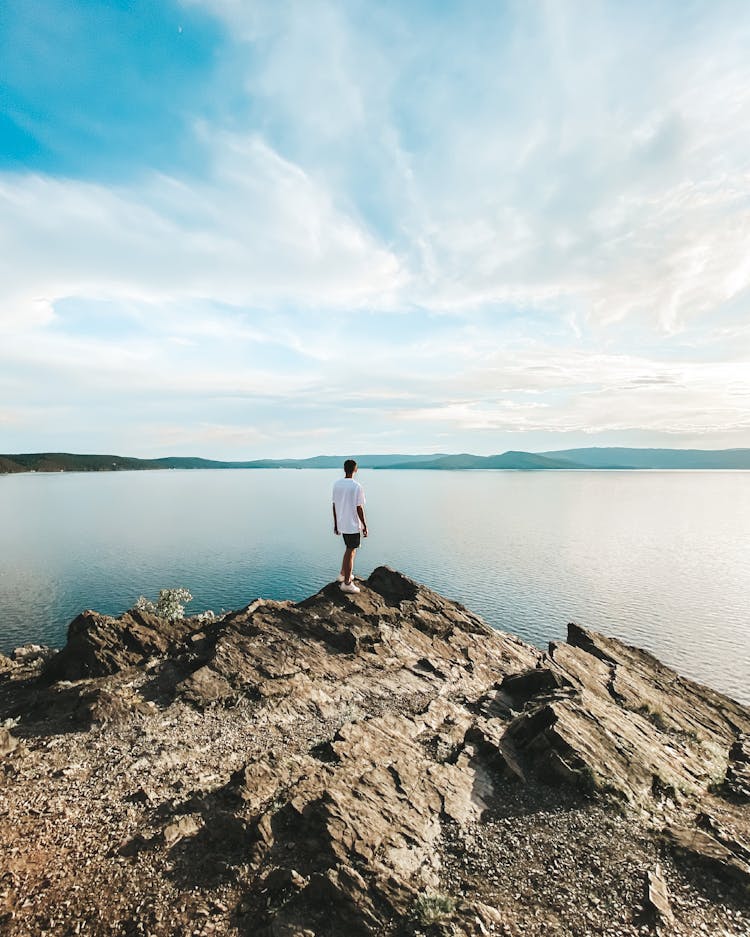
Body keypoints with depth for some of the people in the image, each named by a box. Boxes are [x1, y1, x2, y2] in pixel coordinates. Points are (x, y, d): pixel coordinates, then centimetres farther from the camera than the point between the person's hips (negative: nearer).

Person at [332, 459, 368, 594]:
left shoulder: (336, 484, 2)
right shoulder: (357, 487, -16)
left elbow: (334, 506, 6)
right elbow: (359, 508, -15)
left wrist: (335, 524, 16)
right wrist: (365, 526, -6)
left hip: (342, 524, 7)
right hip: (353, 525, -6)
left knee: (349, 549, 24)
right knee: (350, 552, 2)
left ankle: (343, 574, 33)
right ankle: (347, 583, 9)